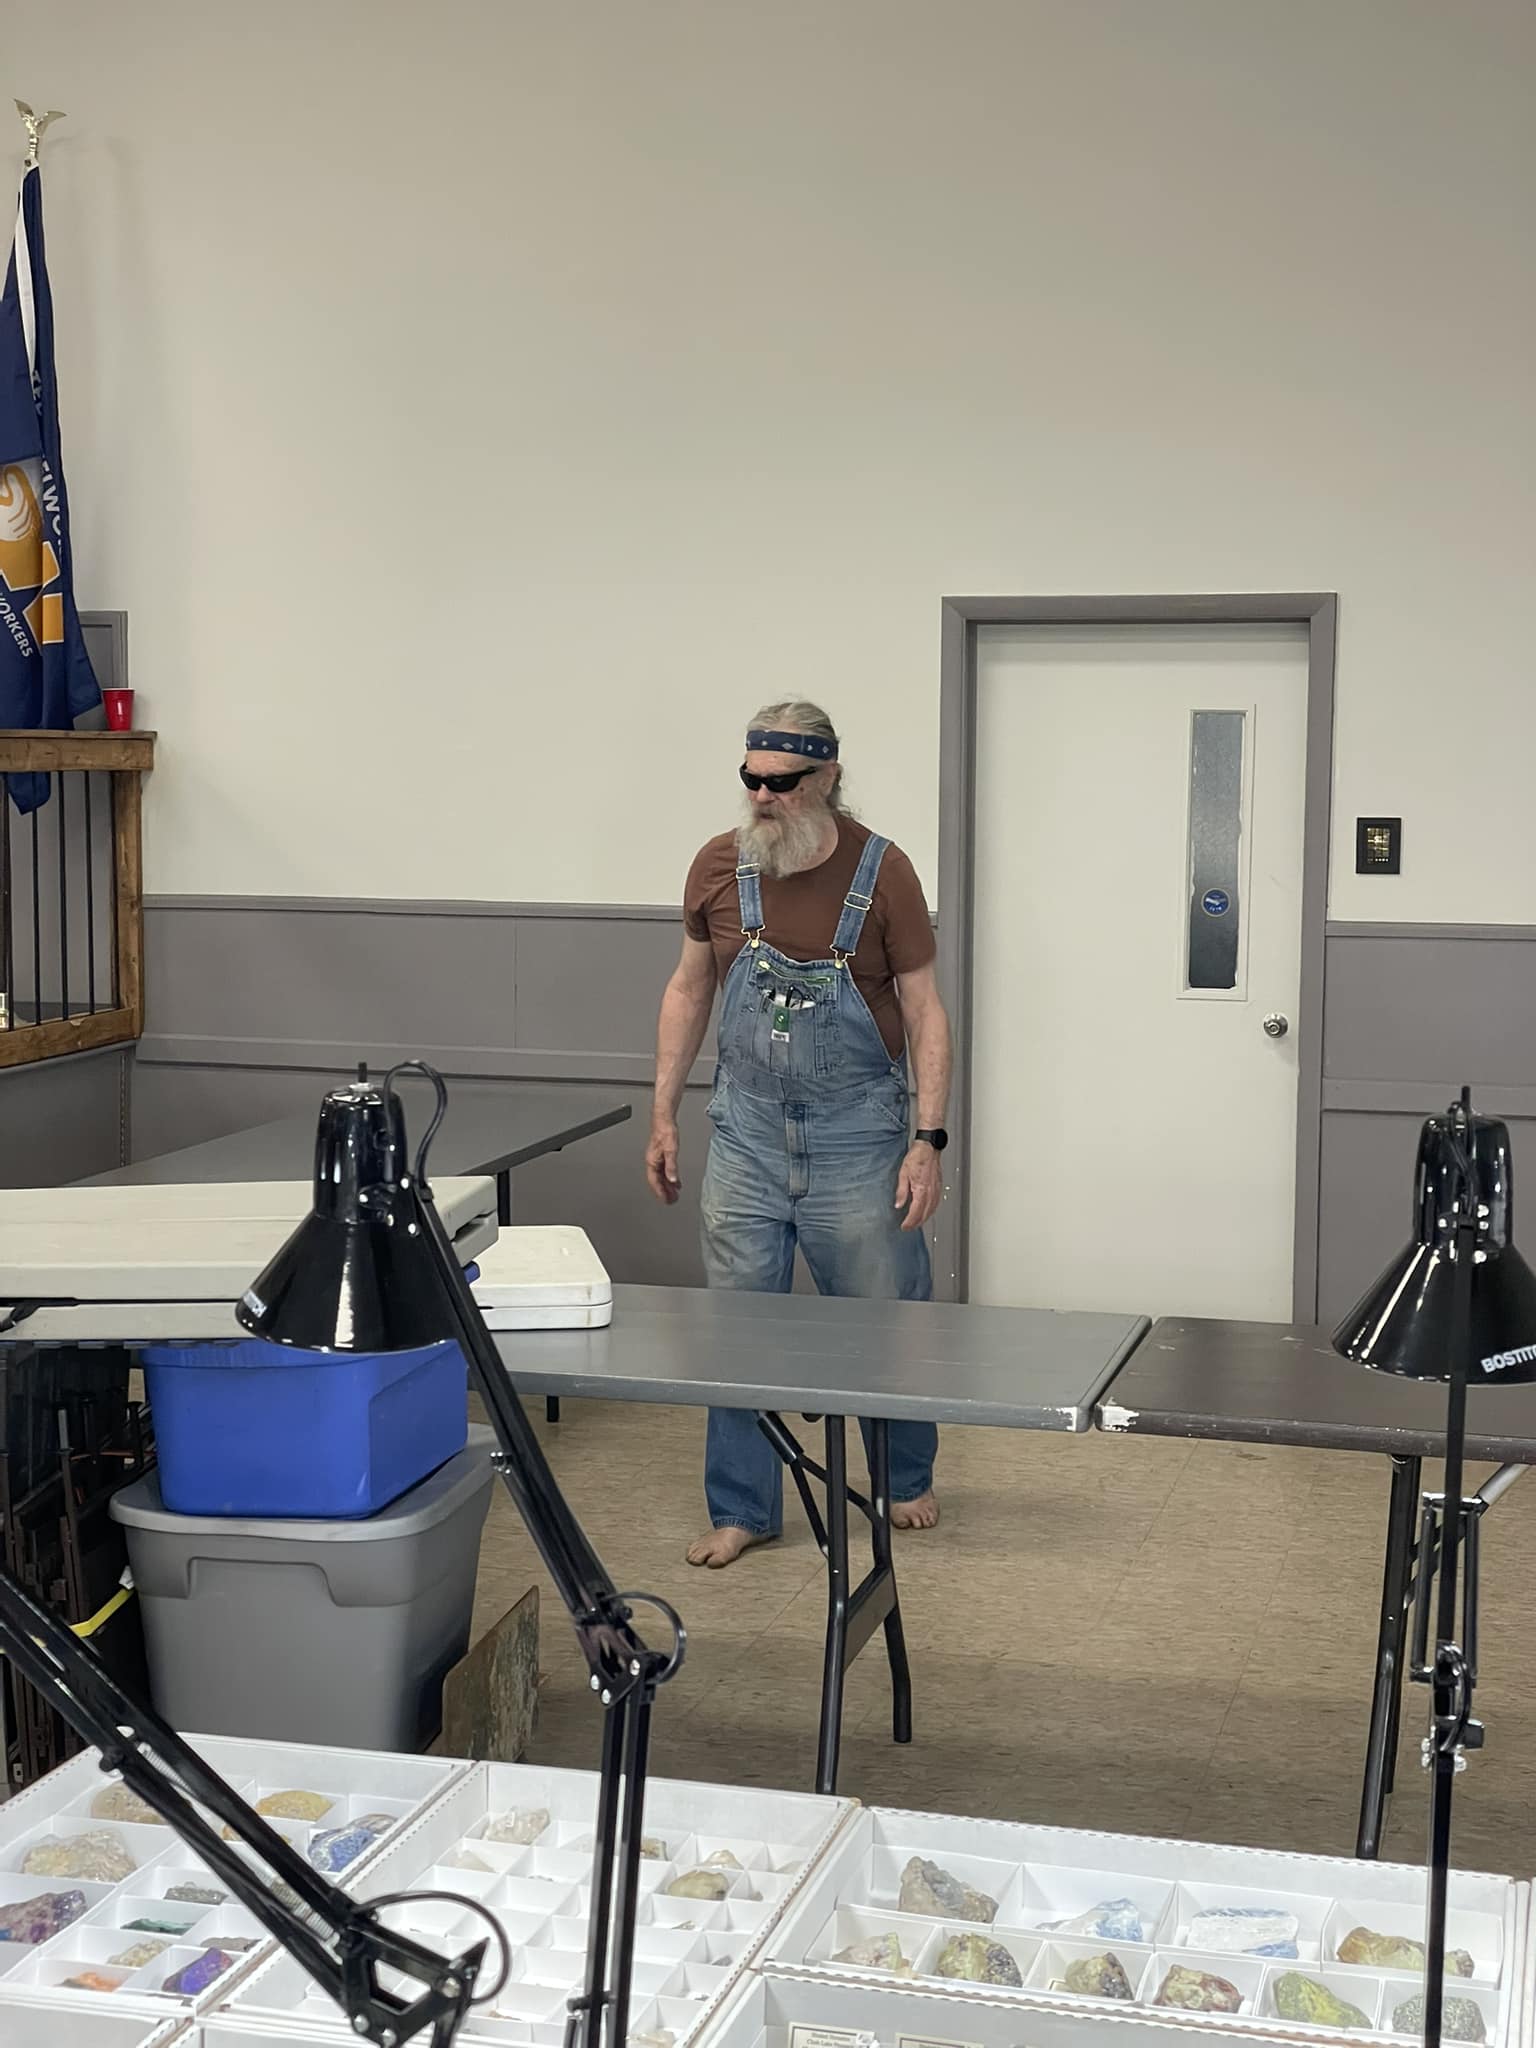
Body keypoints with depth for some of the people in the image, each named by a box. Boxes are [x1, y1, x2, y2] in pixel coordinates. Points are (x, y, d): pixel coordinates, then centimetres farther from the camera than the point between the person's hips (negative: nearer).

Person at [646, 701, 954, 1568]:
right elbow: (690, 990, 10)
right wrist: (665, 1116, 7)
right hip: (748, 1133, 2)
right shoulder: (720, 866, -2)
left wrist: (928, 1139, -12)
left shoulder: (883, 871, -10)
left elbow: (925, 1012, -6)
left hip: (857, 1136, -2)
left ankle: (908, 1480, 34)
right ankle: (743, 1509, 19)